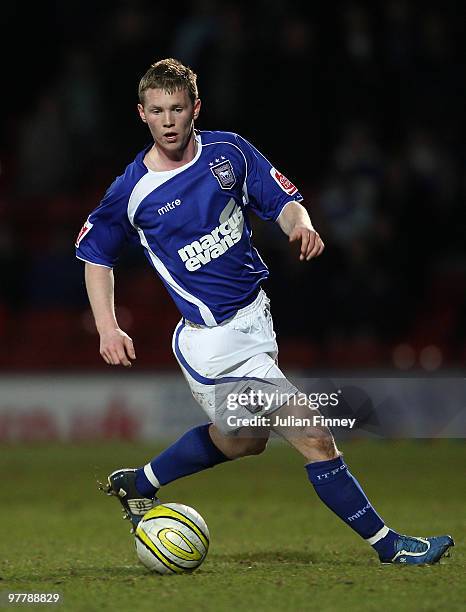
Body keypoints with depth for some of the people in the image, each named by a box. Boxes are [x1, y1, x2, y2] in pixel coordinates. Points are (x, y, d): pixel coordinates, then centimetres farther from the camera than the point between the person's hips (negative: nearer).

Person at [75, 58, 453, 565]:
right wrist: (108, 329, -6)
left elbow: (282, 201, 4)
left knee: (241, 438, 25)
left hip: (256, 318, 7)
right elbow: (95, 255, 3)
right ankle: (387, 545, 0)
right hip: (214, 342, -7)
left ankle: (138, 485, 44)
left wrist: (301, 224, -19)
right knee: (315, 439, -10)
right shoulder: (133, 191, -11)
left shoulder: (228, 151, -2)